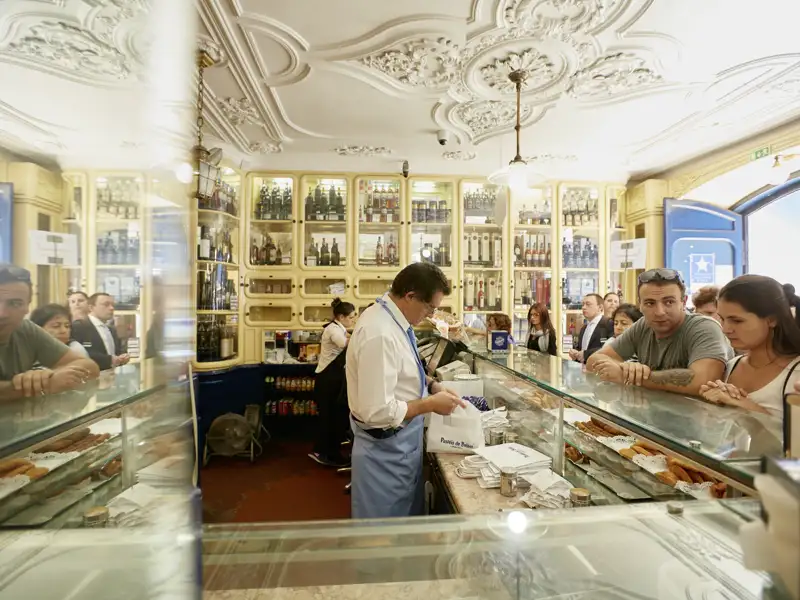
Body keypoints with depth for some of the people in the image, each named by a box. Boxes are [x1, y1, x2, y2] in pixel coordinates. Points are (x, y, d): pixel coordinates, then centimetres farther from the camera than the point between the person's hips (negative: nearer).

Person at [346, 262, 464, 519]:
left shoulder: (391, 318, -1)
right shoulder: (380, 334, -31)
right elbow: (378, 412, -31)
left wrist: (430, 385, 1)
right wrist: (431, 404, -20)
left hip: (400, 444, 9)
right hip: (386, 451, -9)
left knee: (406, 522, 27)